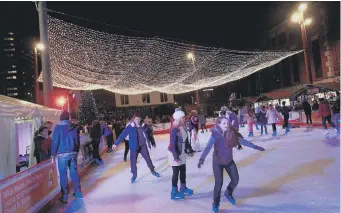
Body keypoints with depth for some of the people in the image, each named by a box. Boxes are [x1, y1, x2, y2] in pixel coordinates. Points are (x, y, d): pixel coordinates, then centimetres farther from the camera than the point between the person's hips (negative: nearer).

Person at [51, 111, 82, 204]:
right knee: (74, 172, 12)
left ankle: (65, 196, 6)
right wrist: (76, 152, 18)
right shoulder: (73, 127, 6)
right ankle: (77, 192, 20)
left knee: (63, 174, 3)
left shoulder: (58, 127, -6)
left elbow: (55, 141, -8)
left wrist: (53, 153, 0)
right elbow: (77, 141, 10)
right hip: (73, 153, 4)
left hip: (62, 154, -4)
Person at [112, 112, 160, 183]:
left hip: (143, 146, 2)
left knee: (148, 159, 12)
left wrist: (152, 143, 15)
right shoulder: (130, 127, -14)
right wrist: (116, 143, -16)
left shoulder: (143, 126, -5)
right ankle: (134, 175, 27)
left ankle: (153, 171, 34)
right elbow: (122, 135, -14)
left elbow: (148, 134, 7)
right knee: (133, 161, 5)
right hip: (134, 147, -2)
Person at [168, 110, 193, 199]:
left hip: (181, 152, 8)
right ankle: (174, 192, 18)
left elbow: (186, 140, 11)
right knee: (176, 172, 3)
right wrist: (175, 156, -22)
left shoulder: (183, 128, 1)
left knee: (183, 170, 18)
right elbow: (172, 143, -23)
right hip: (174, 153, -8)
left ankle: (183, 188, 36)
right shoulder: (175, 129, -23)